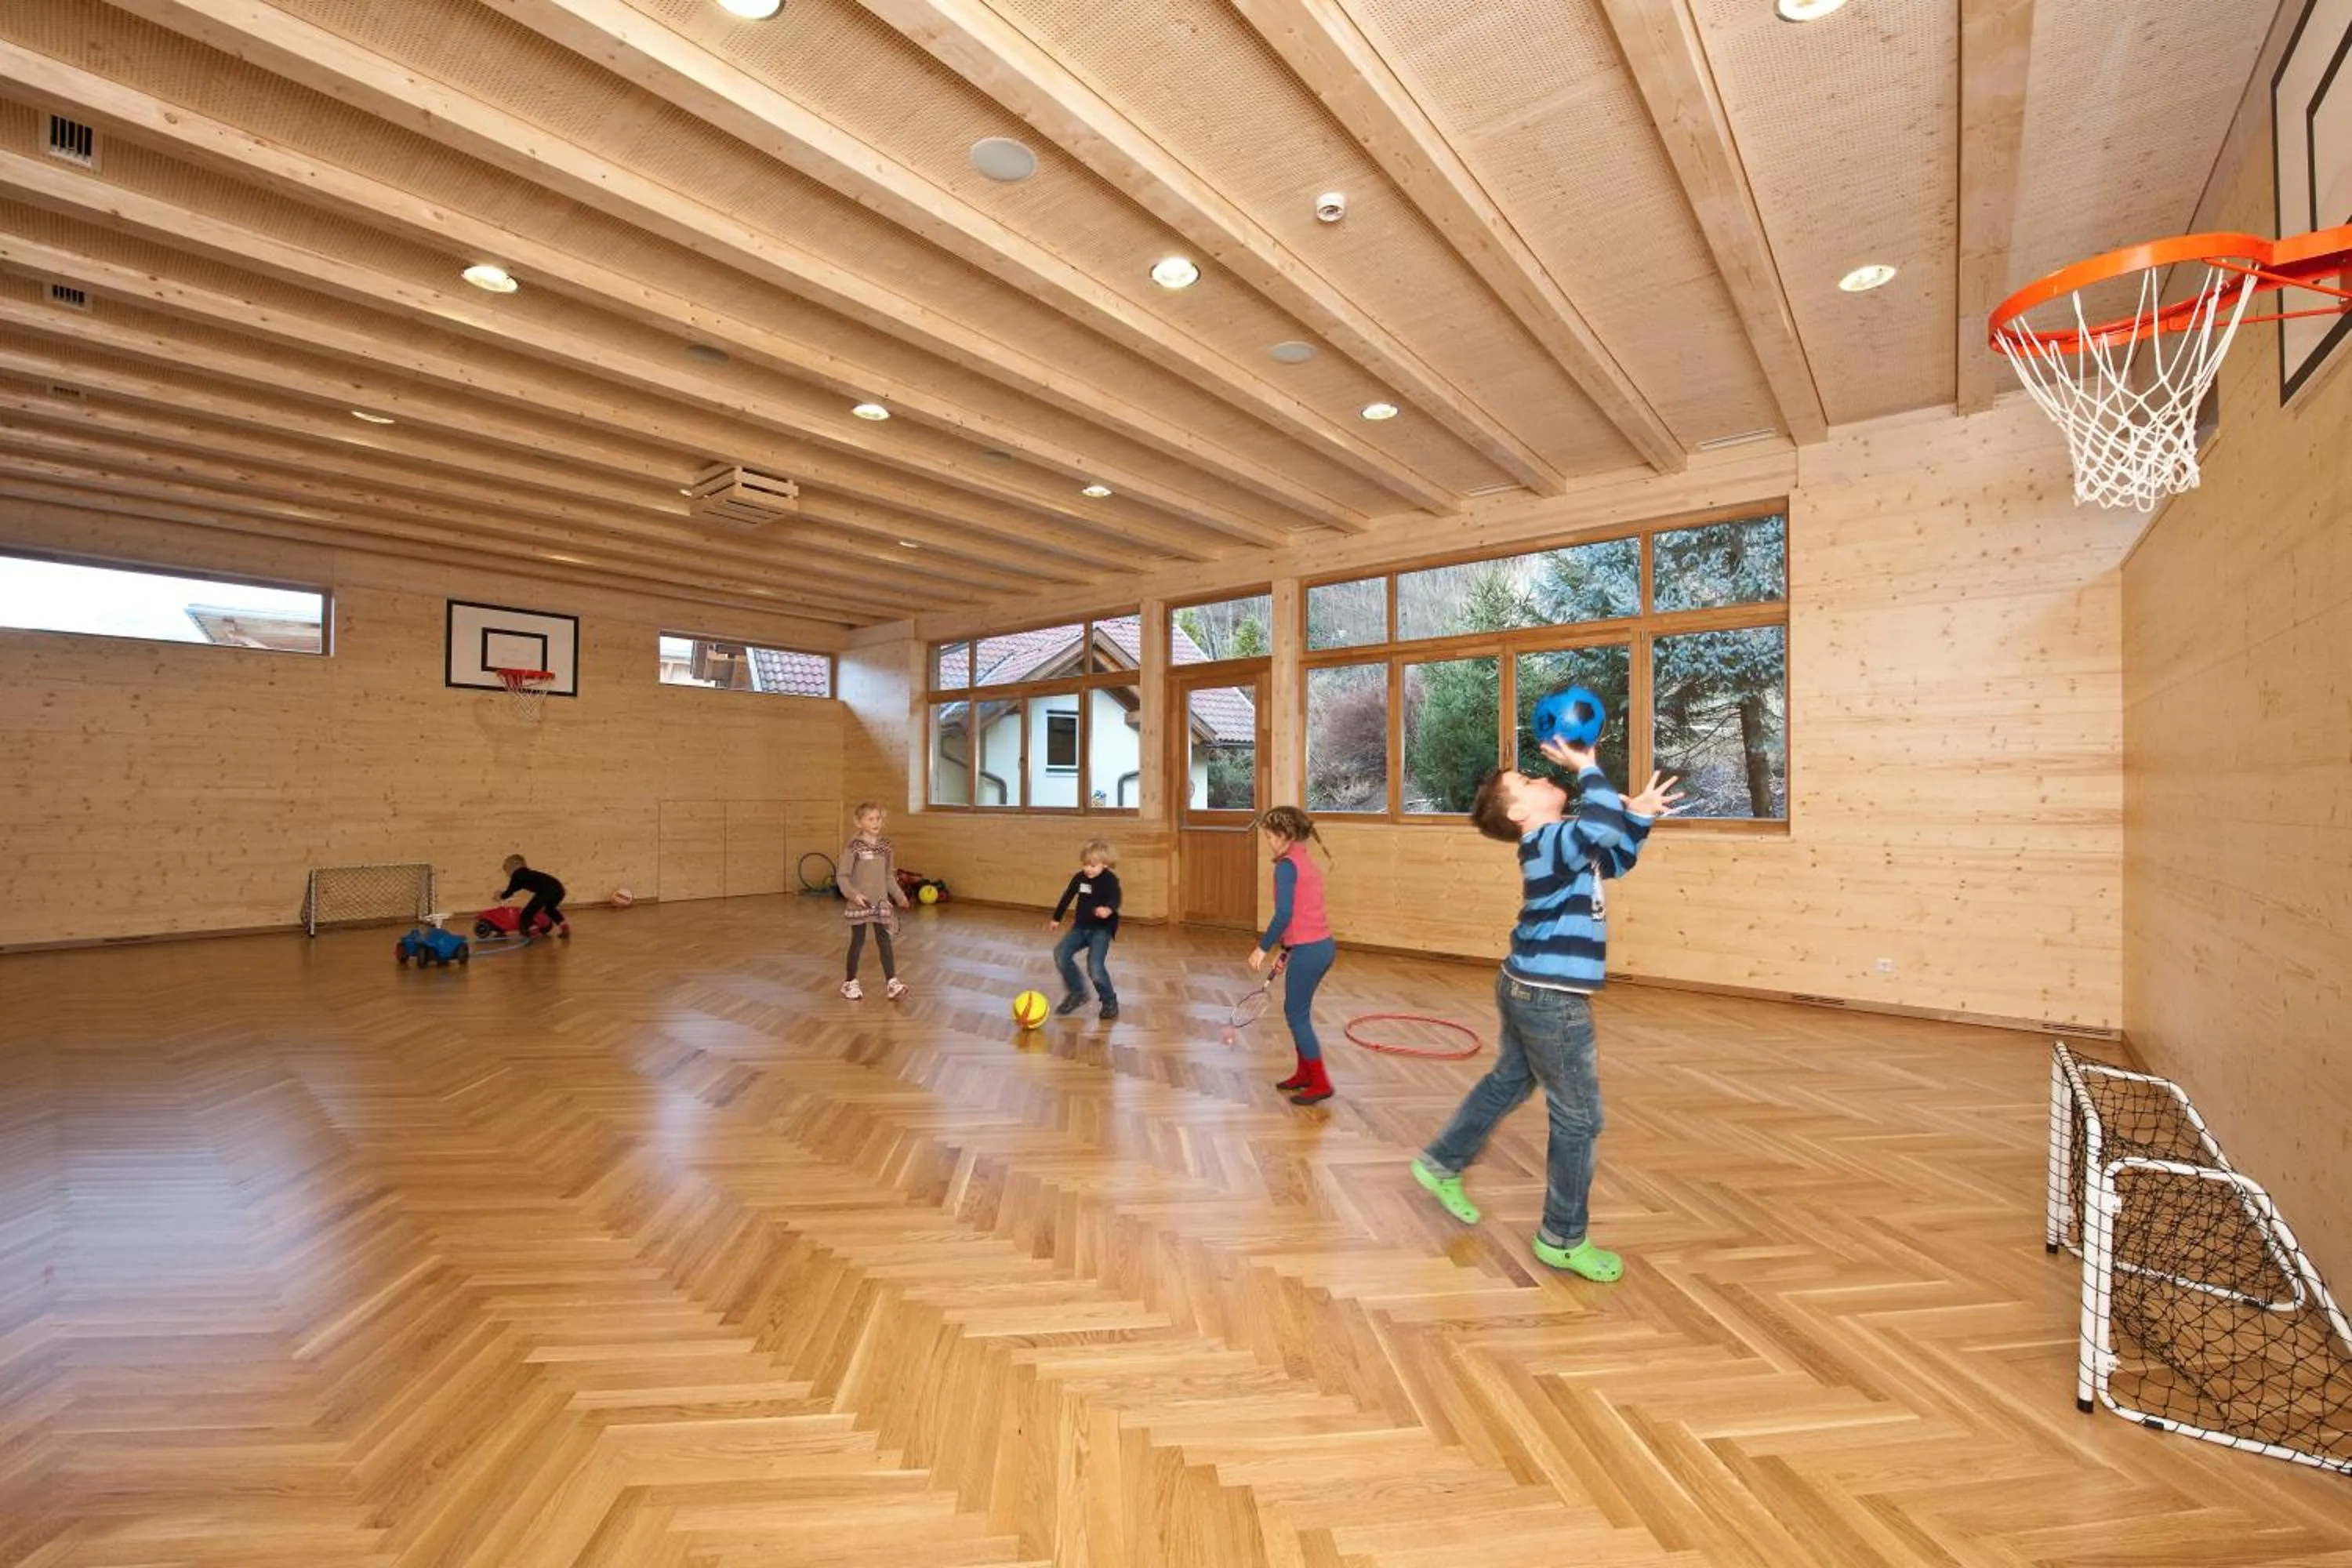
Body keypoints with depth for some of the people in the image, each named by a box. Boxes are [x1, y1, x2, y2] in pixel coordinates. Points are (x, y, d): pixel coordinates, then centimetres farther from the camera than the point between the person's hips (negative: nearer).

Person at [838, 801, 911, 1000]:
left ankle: (892, 982, 1)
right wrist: (853, 894, -23)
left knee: (884, 941, 1)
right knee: (858, 942, 7)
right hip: (860, 904, -4)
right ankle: (850, 982, 23)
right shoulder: (853, 847, -11)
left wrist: (899, 896, 10)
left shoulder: (885, 846, 4)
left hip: (881, 902, 4)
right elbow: (842, 876, -11)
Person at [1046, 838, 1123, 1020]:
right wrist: (1056, 918, 30)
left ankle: (1110, 1000, 4)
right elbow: (1067, 897, 20)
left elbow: (1115, 899, -30)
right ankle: (1077, 992, 9)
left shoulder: (1110, 880, -12)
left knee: (1095, 966, -21)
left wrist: (1108, 909, -53)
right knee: (1060, 954, -11)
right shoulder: (1079, 878, 5)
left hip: (1102, 929, -6)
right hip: (1081, 927, 6)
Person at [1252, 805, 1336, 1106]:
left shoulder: (1287, 865, -14)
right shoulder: (1306, 862, 13)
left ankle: (1320, 1083, 13)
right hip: (1322, 945, 9)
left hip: (1309, 950, -9)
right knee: (1296, 1011, 20)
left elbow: (1284, 915, -21)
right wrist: (1286, 949, 22)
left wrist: (1263, 948, -12)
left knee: (1297, 1015, 5)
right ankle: (1304, 1073, 31)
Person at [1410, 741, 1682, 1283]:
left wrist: (1639, 813, 8)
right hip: (1551, 1000, -10)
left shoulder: (1558, 843, 10)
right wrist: (1587, 769, -27)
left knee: (1505, 1084, 26)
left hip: (1528, 992, 10)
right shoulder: (1551, 842, -21)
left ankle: (1442, 1165, 40)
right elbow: (1604, 828, -41)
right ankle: (1562, 1240, 20)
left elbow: (1617, 858, 22)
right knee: (1579, 1118, 5)